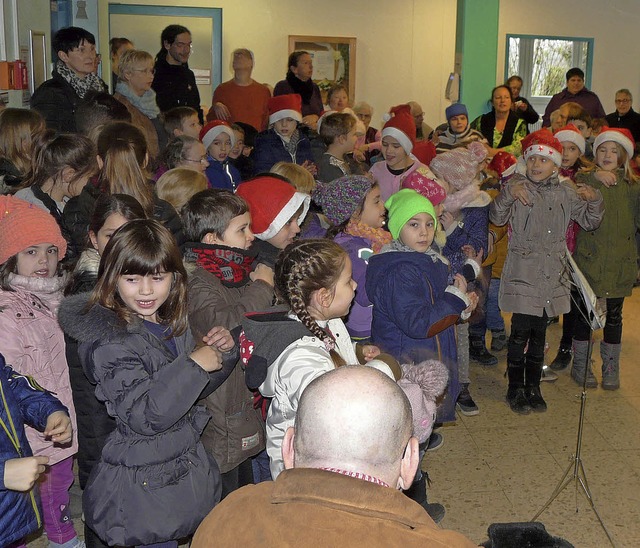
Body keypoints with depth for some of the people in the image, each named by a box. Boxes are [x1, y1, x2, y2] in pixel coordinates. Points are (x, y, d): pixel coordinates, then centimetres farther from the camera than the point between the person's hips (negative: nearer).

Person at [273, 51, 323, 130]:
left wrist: (315, 117, -3)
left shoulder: (314, 87, 16)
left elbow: (322, 113, 20)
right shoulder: (282, 87, 1)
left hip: (313, 133, 4)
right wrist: (306, 123, -3)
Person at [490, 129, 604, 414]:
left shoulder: (565, 193, 8)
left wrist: (594, 201, -5)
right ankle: (516, 389, 12)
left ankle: (533, 387, 26)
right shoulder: (517, 187, -3)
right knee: (521, 332, -4)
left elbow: (589, 222, 13)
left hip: (552, 276, 4)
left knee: (539, 333, 14)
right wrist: (508, 194, -30)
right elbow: (497, 217, -13)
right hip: (523, 275, -4)